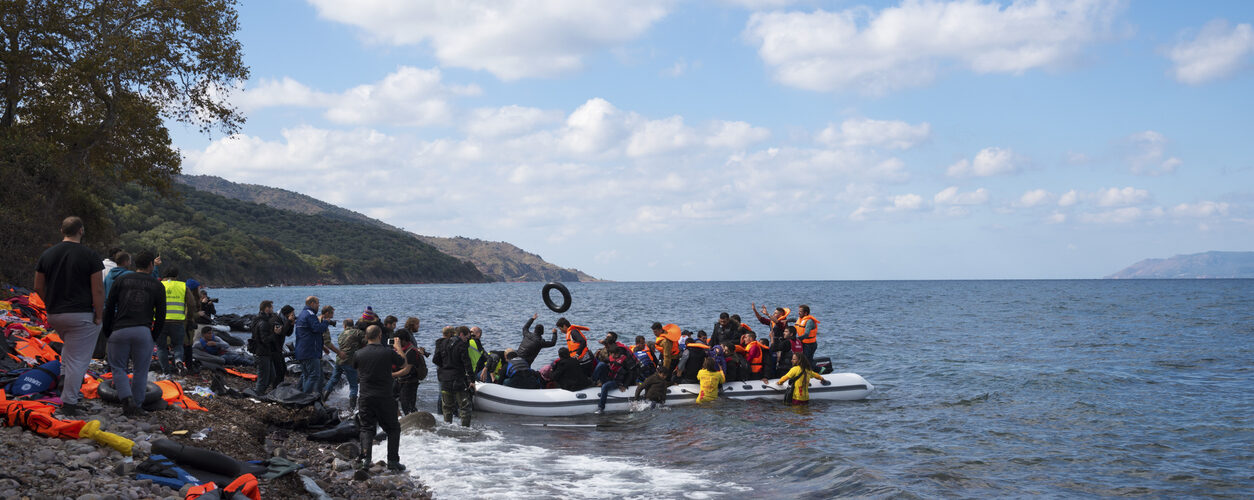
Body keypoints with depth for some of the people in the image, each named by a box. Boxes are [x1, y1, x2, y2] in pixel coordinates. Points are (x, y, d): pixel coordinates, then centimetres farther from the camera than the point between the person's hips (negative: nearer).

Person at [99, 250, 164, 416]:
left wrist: (107, 331, 17)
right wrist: (154, 336, 17)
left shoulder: (121, 280, 9)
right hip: (143, 331, -1)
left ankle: (127, 399, -9)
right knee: (141, 371, 10)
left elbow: (109, 307, 7)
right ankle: (137, 405, 12)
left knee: (117, 367, 11)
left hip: (120, 330, 1)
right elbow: (161, 315, 5)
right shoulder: (157, 286, 7)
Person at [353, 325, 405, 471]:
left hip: (366, 398, 2)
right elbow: (403, 361, 9)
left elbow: (354, 367, 19)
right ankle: (393, 460, 7)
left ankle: (365, 458, -5)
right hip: (385, 398, -2)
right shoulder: (388, 352, -9)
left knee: (366, 428, 11)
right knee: (393, 429, 11)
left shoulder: (359, 354, -2)